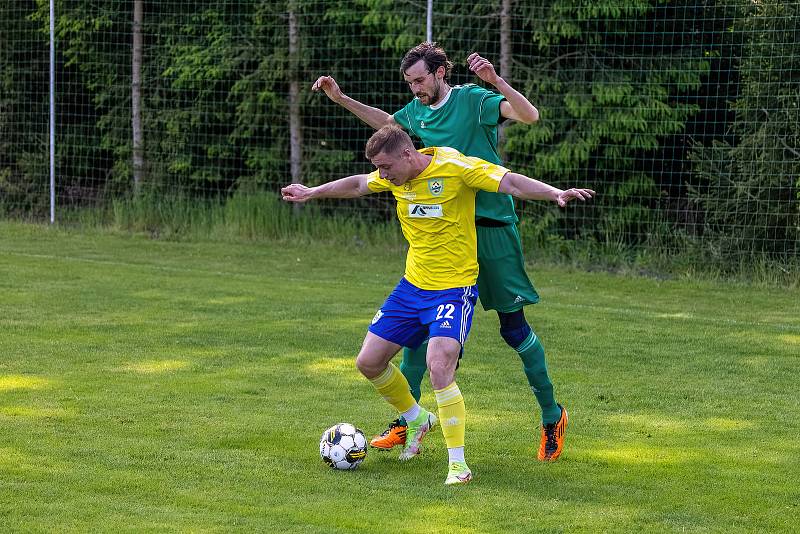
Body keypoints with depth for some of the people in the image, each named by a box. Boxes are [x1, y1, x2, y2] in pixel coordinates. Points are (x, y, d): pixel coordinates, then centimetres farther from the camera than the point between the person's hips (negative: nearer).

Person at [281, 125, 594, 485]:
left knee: (439, 367, -25)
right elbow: (357, 185, 22)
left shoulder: (454, 168, -19)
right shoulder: (396, 176, 2)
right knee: (369, 362, 8)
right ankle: (417, 420, 34)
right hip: (412, 285, 8)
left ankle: (457, 463, -15)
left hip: (454, 289, -8)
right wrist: (311, 192, 34)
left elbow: (510, 182, -27)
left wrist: (556, 194, -43)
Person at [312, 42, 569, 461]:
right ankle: (406, 421, 13)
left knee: (513, 325, -1)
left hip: (491, 227, -6)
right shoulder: (416, 112, 9)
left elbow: (529, 115, -23)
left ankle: (552, 417, 13)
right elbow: (385, 122, 32)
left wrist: (495, 81, -36)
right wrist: (341, 99, 27)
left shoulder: (472, 100, -10)